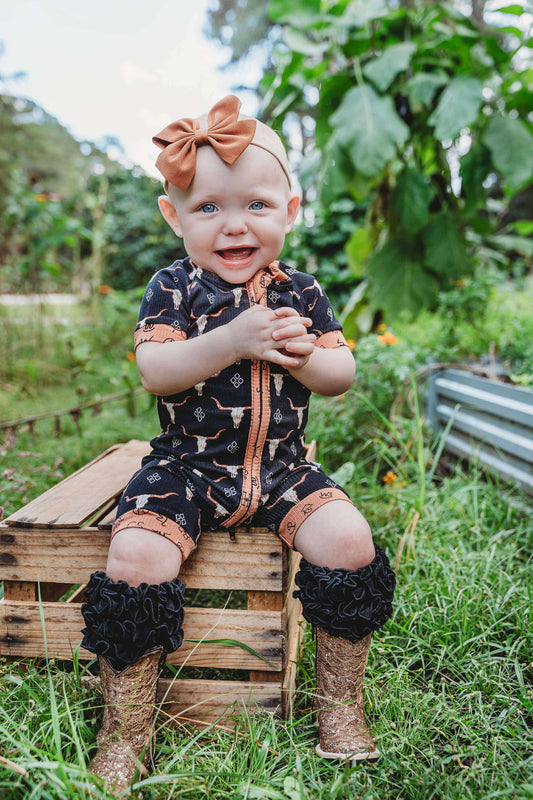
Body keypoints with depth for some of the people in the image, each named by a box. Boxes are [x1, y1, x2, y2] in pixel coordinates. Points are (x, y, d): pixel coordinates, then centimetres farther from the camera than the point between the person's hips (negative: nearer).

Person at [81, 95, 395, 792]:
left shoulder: (301, 292, 6)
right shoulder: (174, 288, -1)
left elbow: (342, 374, 5)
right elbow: (152, 369, -14)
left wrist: (302, 356, -18)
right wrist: (232, 342, -26)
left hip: (282, 468, 2)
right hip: (187, 467, -2)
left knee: (348, 542, -18)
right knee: (134, 559, -22)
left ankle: (339, 702, 6)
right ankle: (126, 729, 1)